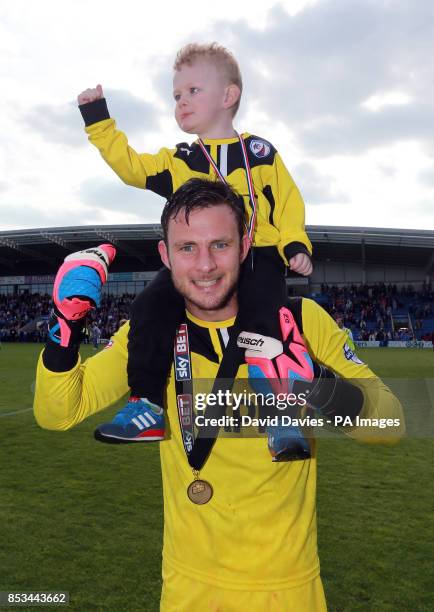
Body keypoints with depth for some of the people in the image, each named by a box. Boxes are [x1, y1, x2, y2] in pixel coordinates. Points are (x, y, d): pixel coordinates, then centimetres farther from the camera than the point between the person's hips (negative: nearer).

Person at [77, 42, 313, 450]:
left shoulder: (259, 152, 11)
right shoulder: (178, 160, 17)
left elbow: (288, 203, 10)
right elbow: (130, 165, 13)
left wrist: (296, 247, -5)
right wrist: (98, 120, 10)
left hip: (257, 258, -2)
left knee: (263, 325, -22)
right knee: (151, 307, -19)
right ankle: (146, 405, -14)